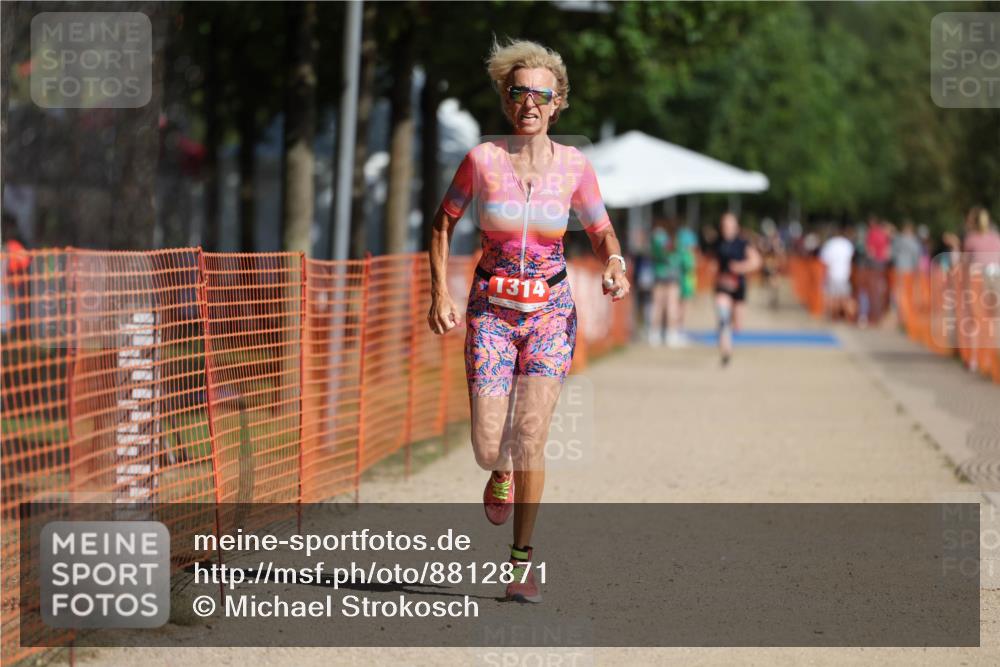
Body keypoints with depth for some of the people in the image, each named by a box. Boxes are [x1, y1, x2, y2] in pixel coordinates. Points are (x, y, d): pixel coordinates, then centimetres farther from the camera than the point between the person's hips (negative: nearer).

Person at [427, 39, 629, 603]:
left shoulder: (574, 166, -3)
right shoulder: (483, 159, -7)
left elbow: (601, 229, 10)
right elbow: (444, 223, 6)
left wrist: (615, 266, -12)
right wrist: (441, 294, -3)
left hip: (550, 312, 0)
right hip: (492, 311, 0)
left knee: (531, 438, -12)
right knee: (489, 446, -7)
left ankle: (524, 562, 2)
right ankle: (501, 473, 33)